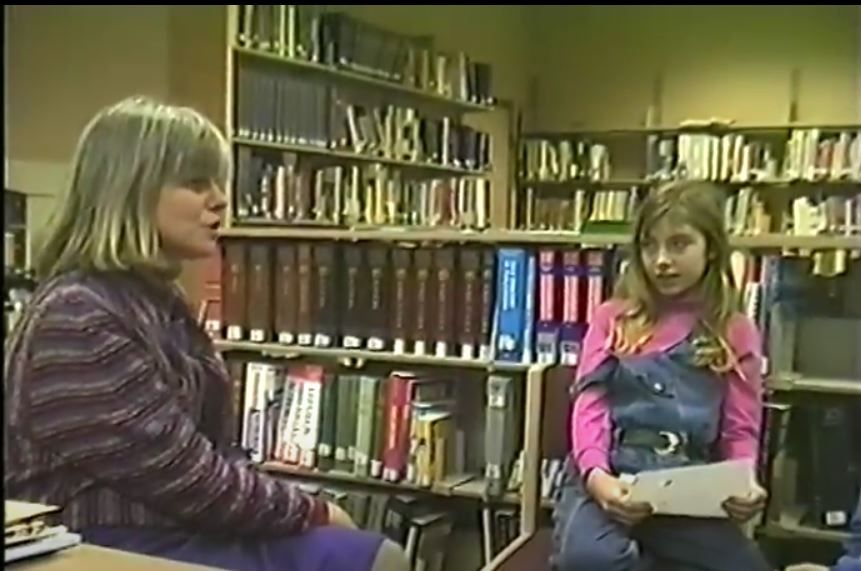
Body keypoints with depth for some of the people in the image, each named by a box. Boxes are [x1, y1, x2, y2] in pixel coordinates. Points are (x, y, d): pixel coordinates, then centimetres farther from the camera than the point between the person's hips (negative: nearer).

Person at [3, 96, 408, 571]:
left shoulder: (159, 302, 12)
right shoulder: (78, 320, -19)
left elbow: (209, 454, 10)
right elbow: (182, 478, -20)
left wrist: (304, 511, -2)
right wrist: (310, 511, -9)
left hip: (170, 531, 9)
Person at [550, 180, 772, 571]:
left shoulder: (736, 333, 14)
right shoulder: (614, 318, 12)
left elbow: (740, 430, 12)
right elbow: (590, 405, 2)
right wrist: (596, 475, -19)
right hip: (610, 478, -1)